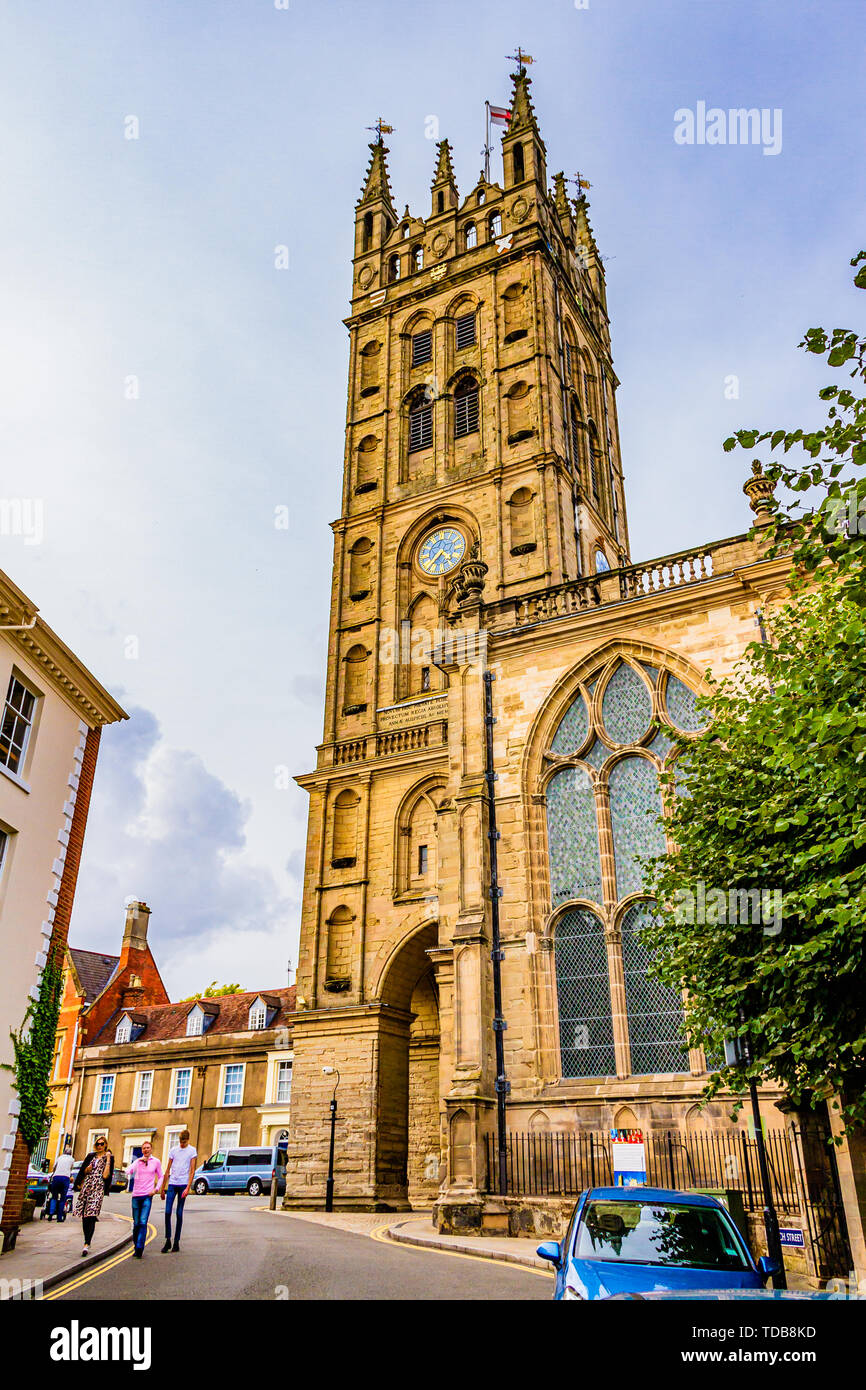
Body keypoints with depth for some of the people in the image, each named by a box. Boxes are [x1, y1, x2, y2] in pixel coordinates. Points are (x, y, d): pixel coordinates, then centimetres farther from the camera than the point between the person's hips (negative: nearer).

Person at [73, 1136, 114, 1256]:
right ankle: (86, 1242, 16)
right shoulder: (91, 1156, 17)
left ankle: (87, 1244, -19)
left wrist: (108, 1159, -9)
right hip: (86, 1186, 5)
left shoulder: (109, 1157, 4)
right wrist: (87, 1170, 0)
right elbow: (83, 1170, 21)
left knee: (91, 1215, -16)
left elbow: (106, 1175, -5)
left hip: (98, 1188, -5)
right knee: (84, 1216, 4)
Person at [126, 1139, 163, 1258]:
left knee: (143, 1222, -13)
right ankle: (136, 1247, 21)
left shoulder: (156, 1162, 6)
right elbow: (129, 1171, -11)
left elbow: (160, 1177, 14)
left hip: (147, 1195, -2)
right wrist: (139, 1161, -12)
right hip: (136, 1195, 2)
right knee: (136, 1223, 7)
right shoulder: (137, 1161, 6)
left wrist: (156, 1189, 1)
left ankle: (139, 1249, -14)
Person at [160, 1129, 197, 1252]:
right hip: (172, 1184, 3)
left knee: (179, 1214, 0)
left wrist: (188, 1188, -13)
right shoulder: (174, 1150, 10)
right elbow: (168, 1170, 13)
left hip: (183, 1184, -3)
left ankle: (176, 1242, 8)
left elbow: (192, 1170, -3)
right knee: (167, 1212, -4)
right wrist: (163, 1188, 11)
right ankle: (168, 1241, 6)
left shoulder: (192, 1151, 1)